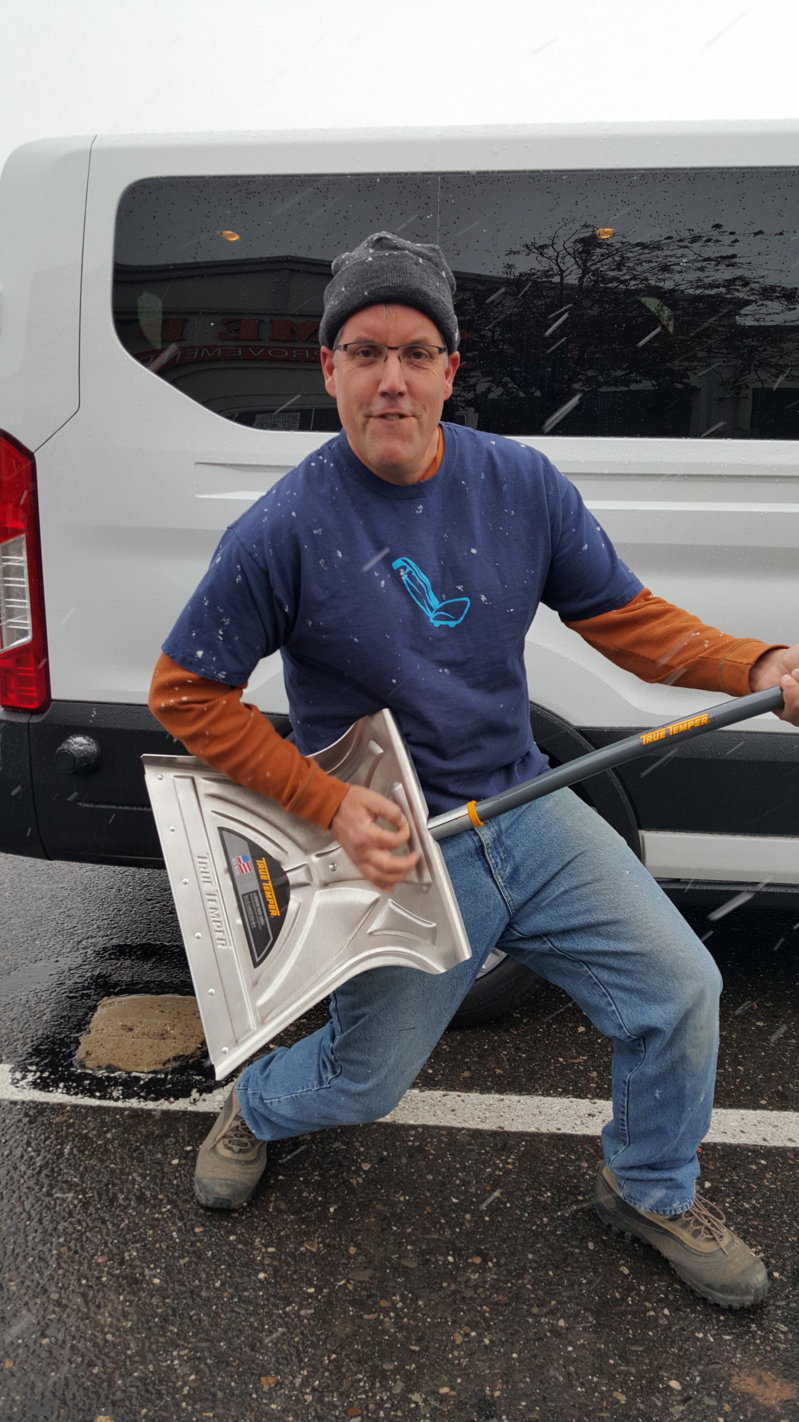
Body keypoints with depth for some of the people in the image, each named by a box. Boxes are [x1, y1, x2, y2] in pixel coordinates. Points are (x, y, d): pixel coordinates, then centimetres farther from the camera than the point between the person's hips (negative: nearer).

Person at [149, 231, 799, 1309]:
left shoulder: (521, 484, -4)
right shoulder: (287, 531, -16)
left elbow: (624, 617, 3)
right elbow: (185, 693, -10)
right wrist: (333, 806, -17)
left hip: (527, 809, 4)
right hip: (397, 845, -4)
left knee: (680, 989, 3)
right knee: (364, 1083, 11)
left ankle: (653, 1190, 32)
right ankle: (255, 1108, 49)